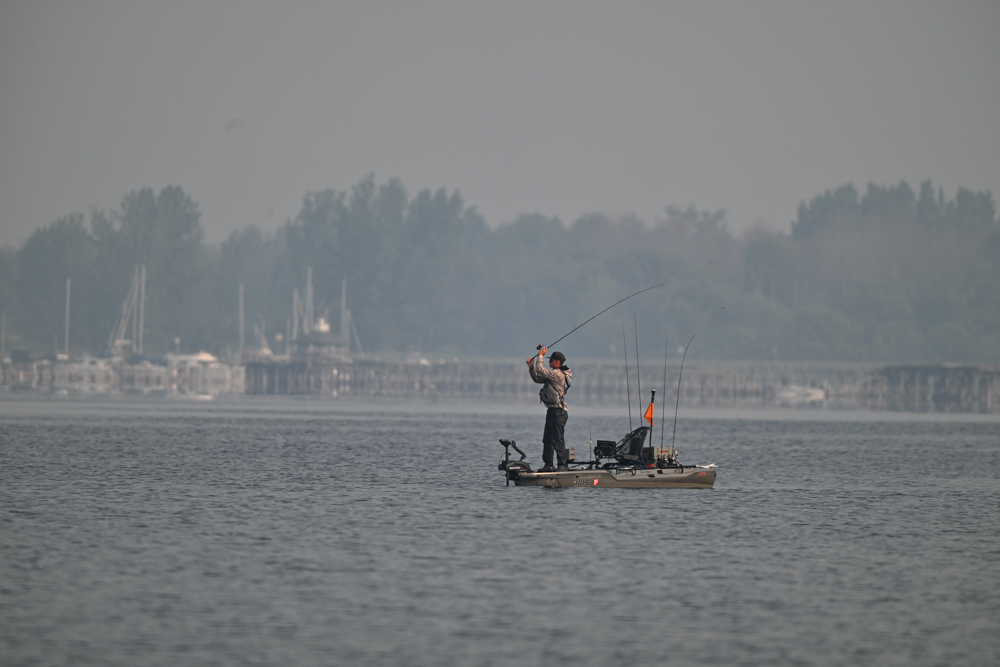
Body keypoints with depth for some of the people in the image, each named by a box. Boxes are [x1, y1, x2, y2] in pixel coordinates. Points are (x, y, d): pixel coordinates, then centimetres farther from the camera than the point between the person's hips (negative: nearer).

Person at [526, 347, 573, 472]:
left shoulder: (558, 374, -15)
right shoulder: (554, 374, 16)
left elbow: (541, 370, -18)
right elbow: (538, 379, 23)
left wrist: (540, 355, -4)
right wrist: (531, 367, 12)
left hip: (558, 412, -11)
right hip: (552, 410, 11)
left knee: (558, 439, -10)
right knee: (547, 440, 13)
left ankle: (563, 465, -9)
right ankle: (548, 465, 17)